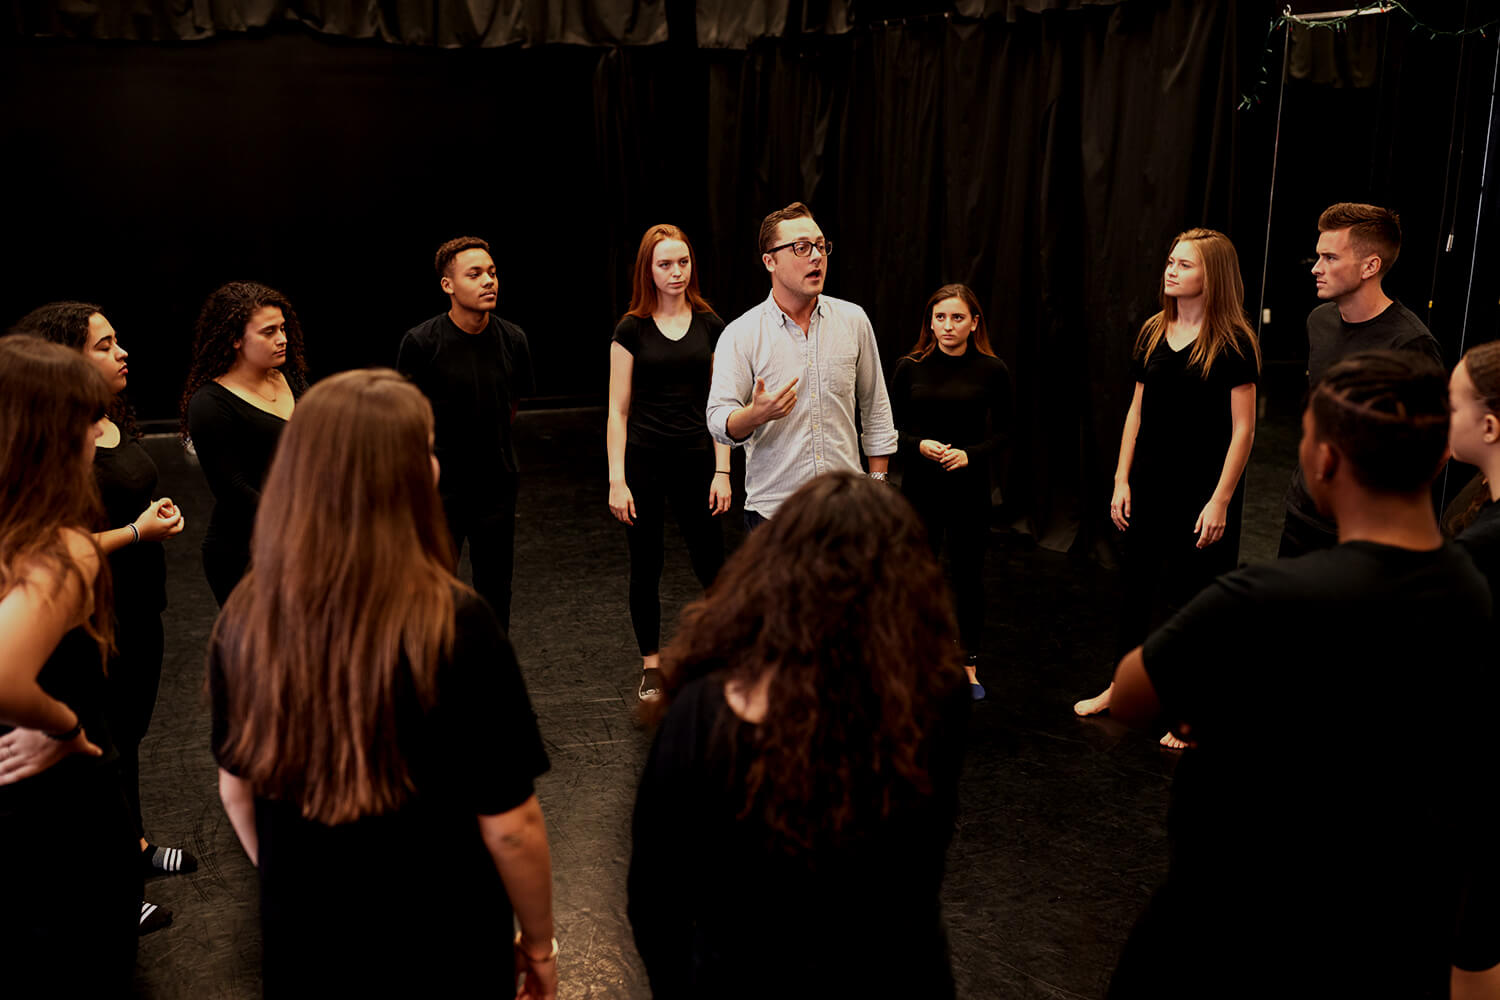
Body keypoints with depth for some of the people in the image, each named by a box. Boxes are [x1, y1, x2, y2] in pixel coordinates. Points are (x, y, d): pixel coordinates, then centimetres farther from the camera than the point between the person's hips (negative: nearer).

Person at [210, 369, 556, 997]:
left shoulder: (246, 617, -13)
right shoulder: (454, 625, -26)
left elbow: (236, 790, 1)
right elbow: (509, 826, -19)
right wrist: (539, 946, -2)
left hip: (297, 946, 4)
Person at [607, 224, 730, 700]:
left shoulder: (710, 325, 3)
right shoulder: (632, 328, -2)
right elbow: (618, 410, -2)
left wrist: (722, 471, -2)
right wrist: (616, 481, -7)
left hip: (696, 456, 1)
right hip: (644, 459, -1)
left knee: (711, 564, 3)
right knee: (646, 567, 9)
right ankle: (652, 666, 23)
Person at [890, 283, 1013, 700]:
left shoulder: (992, 370, -2)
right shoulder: (910, 367, -1)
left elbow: (1002, 432, 2)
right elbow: (891, 429, 4)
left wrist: (969, 454, -15)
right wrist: (919, 445, -15)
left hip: (970, 488, 0)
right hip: (920, 487, 0)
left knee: (968, 576, 9)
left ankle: (968, 666, 25)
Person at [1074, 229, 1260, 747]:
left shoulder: (1232, 342, -11)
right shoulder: (1154, 333, 6)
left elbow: (1242, 429, -12)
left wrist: (1220, 500, -16)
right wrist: (1122, 480, 6)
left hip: (1203, 490, -6)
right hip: (1149, 485, 6)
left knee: (1193, 596, 4)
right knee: (1137, 586, 16)